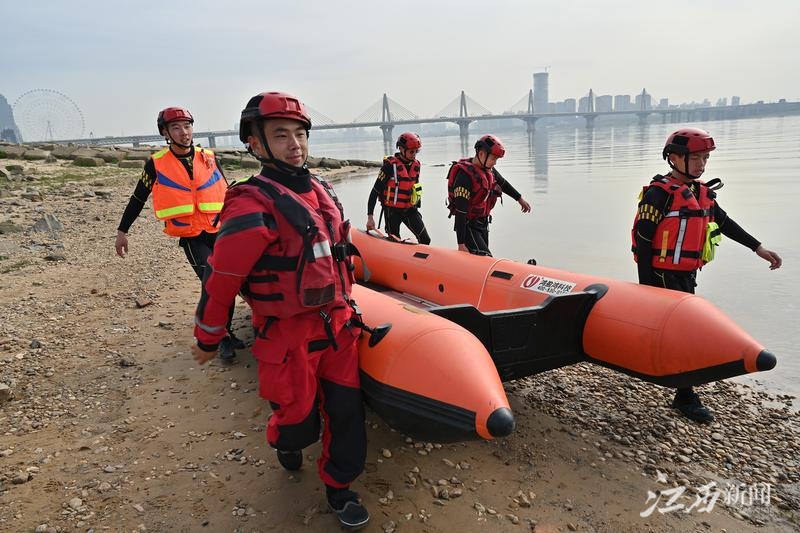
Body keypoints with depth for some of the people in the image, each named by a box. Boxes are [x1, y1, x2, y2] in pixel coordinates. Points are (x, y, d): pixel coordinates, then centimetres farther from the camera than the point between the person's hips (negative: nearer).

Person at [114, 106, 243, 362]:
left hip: (219, 231, 4)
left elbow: (227, 193, 15)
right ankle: (224, 339, 0)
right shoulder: (157, 163, -1)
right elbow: (138, 198, 7)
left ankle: (225, 333, 28)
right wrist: (122, 231, 8)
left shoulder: (209, 158, 6)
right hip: (190, 237, -3)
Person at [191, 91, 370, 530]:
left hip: (337, 323, 6)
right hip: (287, 333, -6)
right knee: (299, 421, 9)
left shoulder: (320, 189, 6)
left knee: (345, 410, 10)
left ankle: (339, 487, 32)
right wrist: (207, 339, -2)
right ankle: (285, 440, 46)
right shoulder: (253, 207, -19)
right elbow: (220, 280, -12)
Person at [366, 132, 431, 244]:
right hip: (392, 211, -5)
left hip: (410, 210, 5)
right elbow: (375, 191, -14)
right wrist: (370, 217, -18)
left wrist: (417, 207, 21)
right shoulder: (390, 165, -15)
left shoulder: (416, 165, 3)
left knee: (425, 240, -4)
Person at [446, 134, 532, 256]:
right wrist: (461, 244, -29)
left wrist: (519, 199, 40)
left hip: (483, 222, 9)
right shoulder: (465, 174, -24)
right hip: (468, 226, -9)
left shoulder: (489, 170, 2)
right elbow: (460, 211, -27)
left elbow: (503, 184, 25)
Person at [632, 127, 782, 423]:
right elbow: (642, 241, -16)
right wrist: (646, 286, -17)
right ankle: (685, 397, 5)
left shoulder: (703, 193, 10)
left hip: (688, 276, 8)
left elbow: (724, 223, 21)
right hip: (663, 276, -8)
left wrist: (758, 248, 19)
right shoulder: (659, 194, -15)